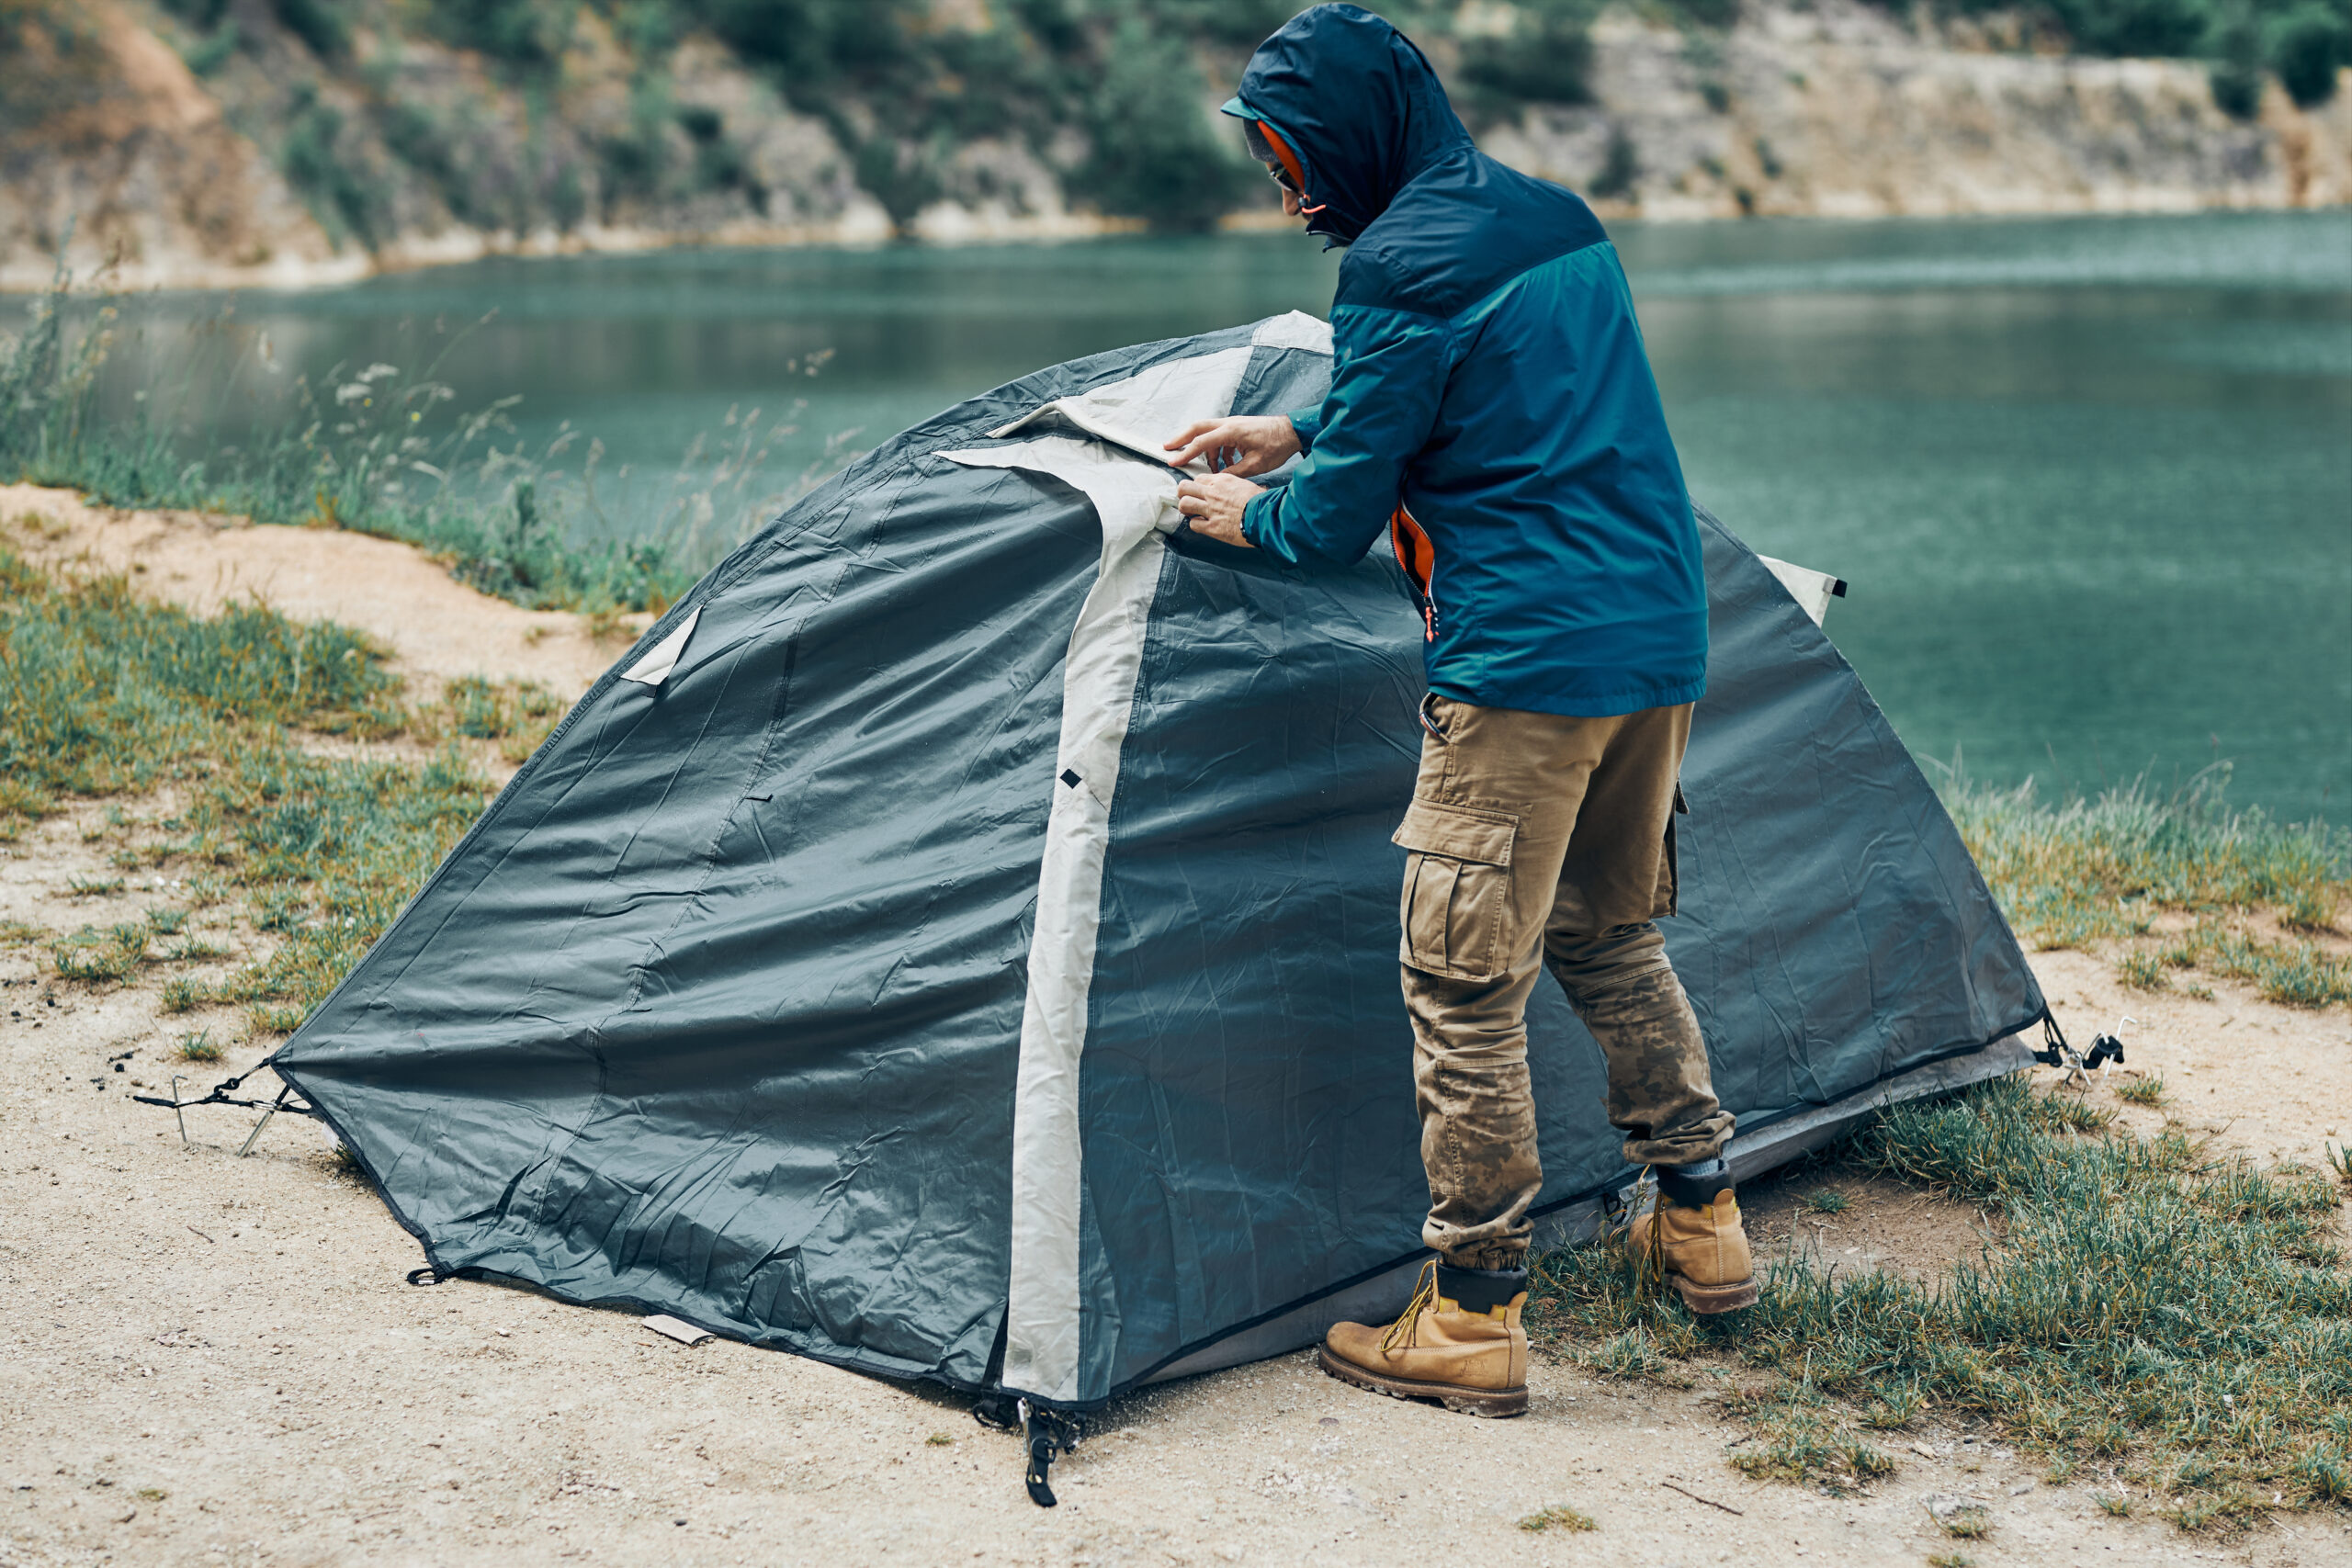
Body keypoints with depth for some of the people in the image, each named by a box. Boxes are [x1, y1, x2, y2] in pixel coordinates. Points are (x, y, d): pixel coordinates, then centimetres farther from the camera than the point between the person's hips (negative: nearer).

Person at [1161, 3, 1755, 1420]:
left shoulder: (1402, 269, -13)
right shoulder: (1563, 222, 14)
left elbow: (1336, 528, -10)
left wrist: (1247, 516, 11)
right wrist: (1295, 433, 29)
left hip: (1527, 663, -9)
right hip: (1665, 639, 9)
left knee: (1466, 983, -1)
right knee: (1615, 936, 24)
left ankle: (1474, 1324, 3)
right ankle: (1704, 1226, 31)